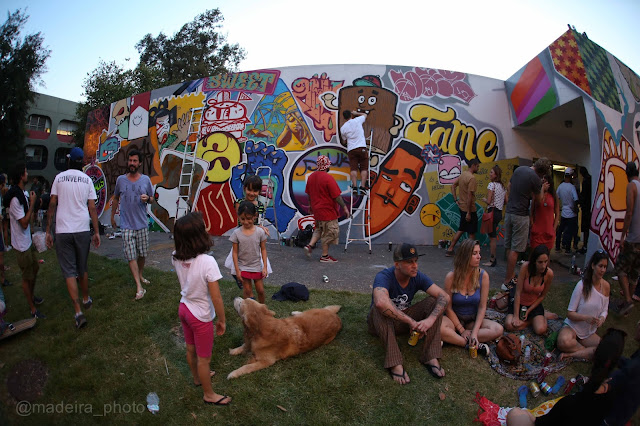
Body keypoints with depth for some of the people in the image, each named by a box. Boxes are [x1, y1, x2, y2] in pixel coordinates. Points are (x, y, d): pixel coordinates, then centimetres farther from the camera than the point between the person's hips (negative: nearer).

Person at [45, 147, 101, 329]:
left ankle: (78, 312, -5)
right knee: (82, 268, 18)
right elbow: (92, 208, 1)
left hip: (62, 231, -1)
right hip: (82, 230, 1)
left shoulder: (59, 178, 1)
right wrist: (97, 232, 5)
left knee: (69, 271, 1)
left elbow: (52, 205, 0)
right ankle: (86, 300, 35)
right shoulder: (87, 180, 3)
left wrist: (48, 231, 6)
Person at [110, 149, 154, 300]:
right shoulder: (120, 179, 1)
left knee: (142, 254, 13)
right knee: (131, 256, -6)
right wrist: (112, 216, 20)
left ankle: (140, 275, 38)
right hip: (127, 225, -1)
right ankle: (139, 287, -4)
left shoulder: (146, 179, 1)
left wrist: (147, 198, -14)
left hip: (142, 224, 1)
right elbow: (116, 198, 16)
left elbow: (152, 199, 9)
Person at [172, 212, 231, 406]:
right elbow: (216, 298, -25)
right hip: (201, 316, -6)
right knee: (204, 358, 14)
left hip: (184, 308, 7)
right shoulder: (207, 262, -32)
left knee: (191, 349, 28)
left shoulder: (176, 258, -13)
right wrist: (222, 320, -10)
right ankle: (209, 394, 35)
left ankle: (197, 377, 54)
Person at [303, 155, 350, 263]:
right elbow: (336, 196, -18)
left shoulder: (311, 177, 4)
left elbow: (308, 194, 14)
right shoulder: (328, 178, -19)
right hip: (327, 210, -8)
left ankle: (310, 245, 11)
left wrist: (311, 206, 26)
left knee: (319, 229, 25)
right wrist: (344, 207, -9)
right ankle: (325, 256, 13)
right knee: (329, 232, 5)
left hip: (316, 209, 8)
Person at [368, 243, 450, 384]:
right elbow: (381, 303, -49)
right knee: (379, 309, -38)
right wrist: (411, 321, -44)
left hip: (403, 322, 5)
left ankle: (430, 357, -21)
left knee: (433, 301, -16)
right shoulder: (384, 277, -28)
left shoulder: (418, 277, -12)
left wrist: (431, 319, -37)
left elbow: (444, 297, -19)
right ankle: (395, 363, -36)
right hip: (381, 324, -4)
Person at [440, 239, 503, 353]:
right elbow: (448, 308, -8)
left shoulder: (483, 276, -8)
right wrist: (462, 330, -14)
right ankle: (475, 345, -21)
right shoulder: (451, 277, -13)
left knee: (498, 329, -26)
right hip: (455, 319, -3)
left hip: (474, 320, 3)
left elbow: (482, 307, -7)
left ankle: (453, 339, -22)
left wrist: (474, 332, -18)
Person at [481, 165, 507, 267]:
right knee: (494, 236, 15)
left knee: (492, 237, -2)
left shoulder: (492, 185, -13)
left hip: (493, 212, -8)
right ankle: (493, 258, 19)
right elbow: (506, 201, 14)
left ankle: (492, 260, 3)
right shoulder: (503, 186, 12)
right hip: (500, 213, 8)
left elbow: (489, 201, -18)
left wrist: (484, 199, 1)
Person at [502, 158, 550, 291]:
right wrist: (542, 188, 14)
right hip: (521, 215, -8)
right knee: (515, 250, -3)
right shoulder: (535, 178, -13)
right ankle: (507, 282, -1)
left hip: (509, 212, 8)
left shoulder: (519, 169, 8)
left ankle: (511, 275, 24)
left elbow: (509, 186, 20)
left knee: (509, 247, 14)